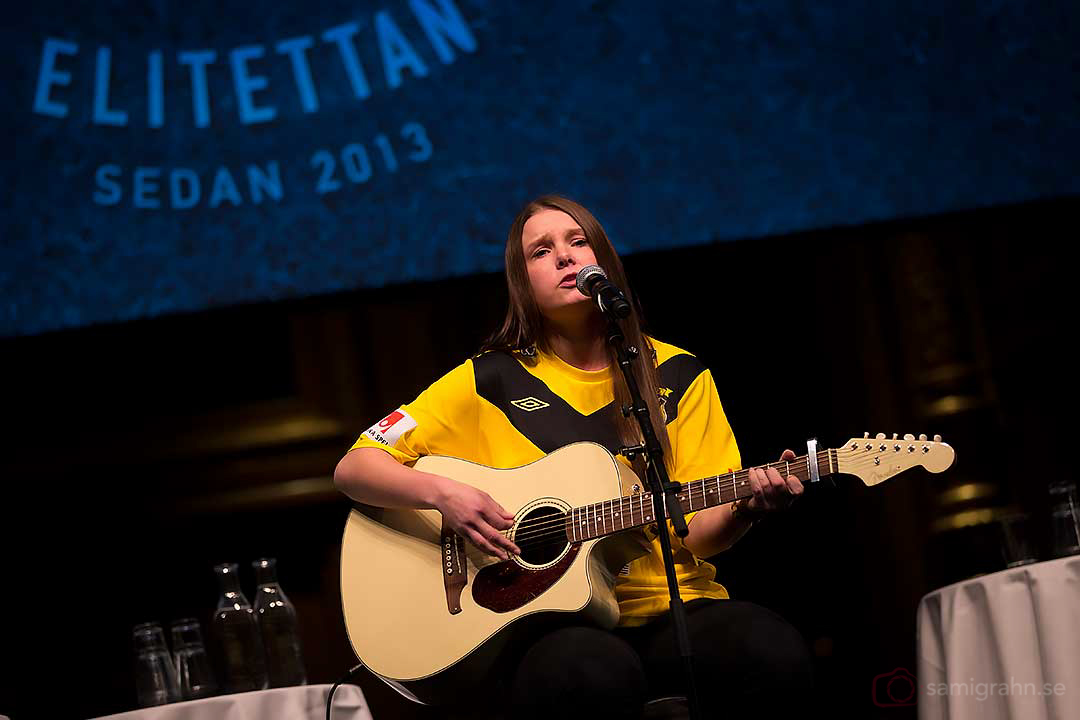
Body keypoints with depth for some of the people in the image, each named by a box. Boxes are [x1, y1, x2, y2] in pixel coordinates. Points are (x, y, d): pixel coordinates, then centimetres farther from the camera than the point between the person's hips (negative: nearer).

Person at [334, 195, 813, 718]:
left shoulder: (677, 376, 11)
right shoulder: (490, 381, 6)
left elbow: (698, 532, 7)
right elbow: (353, 469, 5)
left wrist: (747, 504, -15)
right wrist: (441, 493, -14)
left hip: (671, 607, 2)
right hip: (542, 622, -2)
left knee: (773, 654, -31)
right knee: (593, 675, -39)